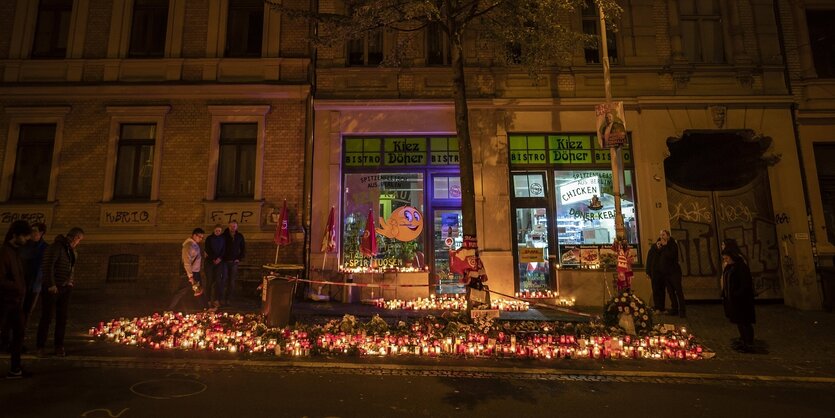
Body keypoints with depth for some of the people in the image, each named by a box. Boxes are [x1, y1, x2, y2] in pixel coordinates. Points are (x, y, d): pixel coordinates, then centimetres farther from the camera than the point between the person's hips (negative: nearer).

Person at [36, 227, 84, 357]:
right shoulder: (56, 247, -13)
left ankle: (59, 346, 17)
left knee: (62, 318, 8)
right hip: (52, 289, -7)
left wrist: (71, 282, 10)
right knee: (47, 317, 1)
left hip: (65, 288, 7)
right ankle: (40, 346, 15)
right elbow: (48, 266, -19)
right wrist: (51, 285, -19)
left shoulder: (72, 251, 11)